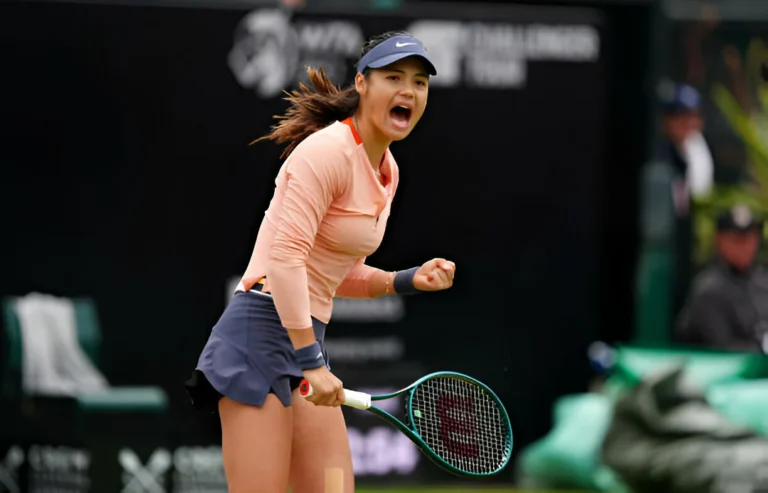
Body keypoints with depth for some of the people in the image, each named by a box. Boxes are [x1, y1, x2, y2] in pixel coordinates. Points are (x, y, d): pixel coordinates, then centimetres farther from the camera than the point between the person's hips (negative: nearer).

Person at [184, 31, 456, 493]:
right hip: (262, 331, -9)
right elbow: (284, 258, -21)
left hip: (307, 339, 9)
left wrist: (409, 280, 7)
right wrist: (311, 362, -24)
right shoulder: (328, 150, -13)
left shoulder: (387, 170, 14)